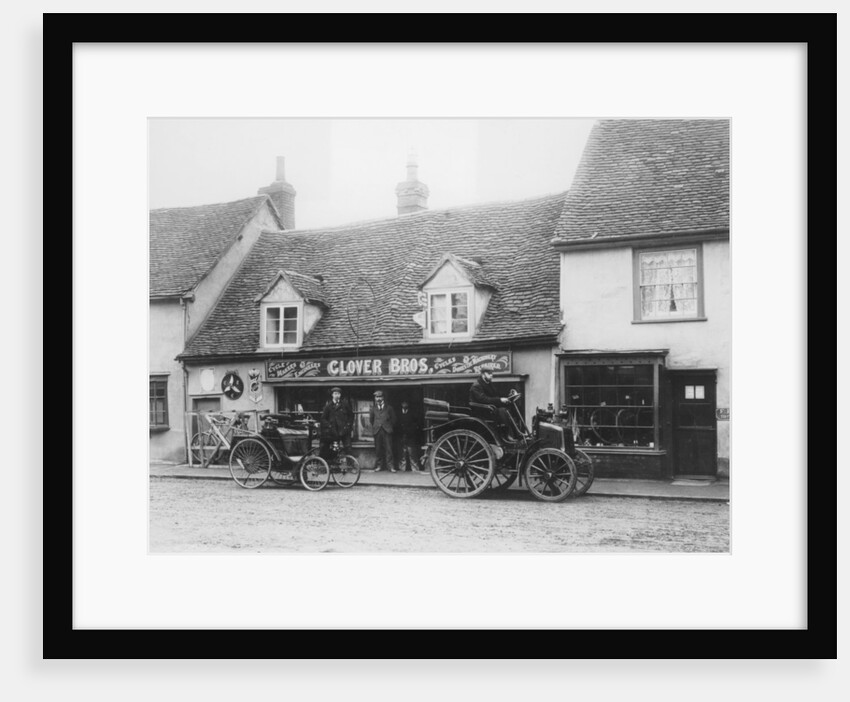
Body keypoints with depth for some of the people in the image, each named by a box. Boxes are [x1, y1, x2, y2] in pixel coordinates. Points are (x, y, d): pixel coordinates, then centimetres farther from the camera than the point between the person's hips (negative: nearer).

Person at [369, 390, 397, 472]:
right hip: (377, 431, 1)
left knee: (389, 449, -6)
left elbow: (393, 419, 14)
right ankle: (378, 466, 7)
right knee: (378, 449, -1)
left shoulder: (388, 408, 11)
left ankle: (390, 466, -6)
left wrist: (390, 427, 10)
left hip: (387, 431, -1)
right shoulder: (373, 408, 13)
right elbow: (371, 420, 19)